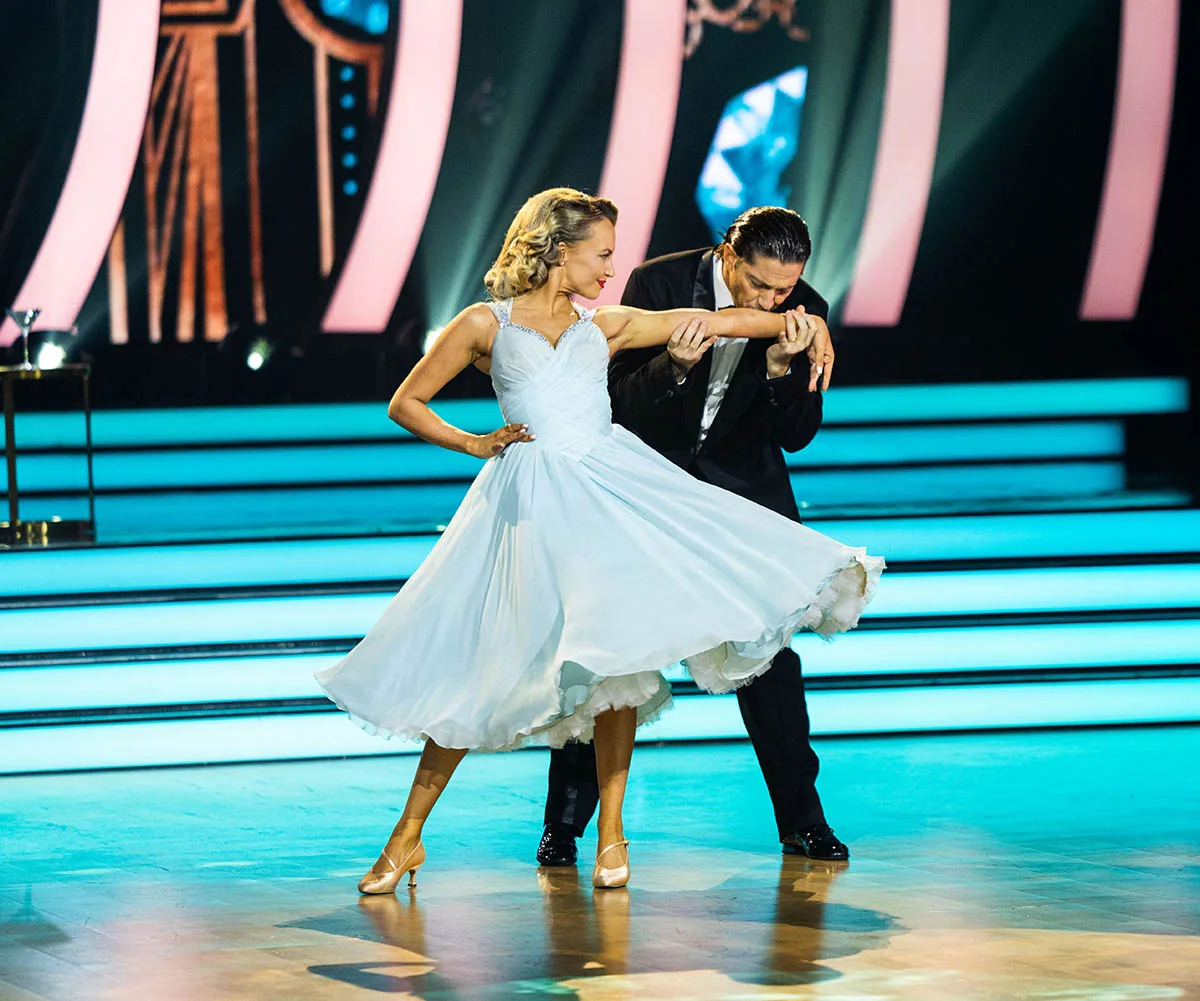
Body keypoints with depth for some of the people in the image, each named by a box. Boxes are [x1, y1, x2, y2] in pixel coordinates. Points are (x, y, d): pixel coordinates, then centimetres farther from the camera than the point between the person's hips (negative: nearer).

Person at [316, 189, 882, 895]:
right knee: (474, 666, -4)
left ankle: (611, 831, 1)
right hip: (530, 500, -3)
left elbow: (712, 323, 8)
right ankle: (408, 837, 6)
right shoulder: (486, 324, 5)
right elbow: (406, 404, 10)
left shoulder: (605, 326, 14)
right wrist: (477, 445, 1)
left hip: (611, 485, 3)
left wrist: (790, 321, -5)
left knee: (613, 650, -9)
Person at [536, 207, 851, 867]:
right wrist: (675, 367, -36)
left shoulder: (804, 311, -11)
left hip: (744, 486, 2)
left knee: (769, 652, -1)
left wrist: (783, 367, -29)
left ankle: (802, 820, 9)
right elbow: (618, 403, -17)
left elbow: (797, 435, -10)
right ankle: (564, 821, 7)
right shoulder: (657, 284, -18)